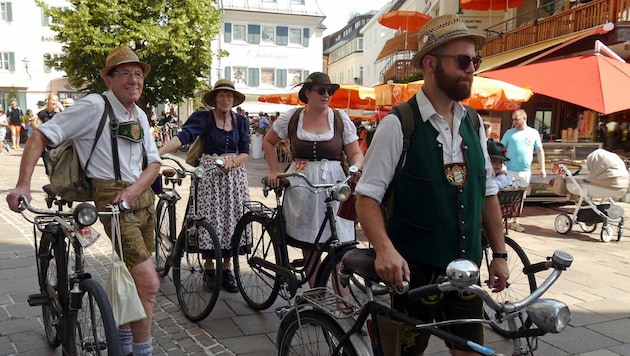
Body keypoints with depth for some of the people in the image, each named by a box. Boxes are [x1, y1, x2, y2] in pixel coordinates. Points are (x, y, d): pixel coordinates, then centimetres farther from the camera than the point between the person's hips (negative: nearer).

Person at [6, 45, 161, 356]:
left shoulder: (140, 116, 11)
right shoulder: (93, 106, -11)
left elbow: (154, 163, 6)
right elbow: (41, 136, -13)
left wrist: (133, 190, -14)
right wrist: (23, 184, -24)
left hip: (142, 195, 8)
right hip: (113, 200, -8)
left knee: (133, 276, 19)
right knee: (149, 283, -14)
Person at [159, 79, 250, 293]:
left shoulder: (240, 121, 7)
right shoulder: (203, 118, -5)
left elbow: (245, 152, 4)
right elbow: (183, 136, -20)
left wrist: (231, 163, -17)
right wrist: (158, 152, -35)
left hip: (234, 174, 3)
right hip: (209, 175, -3)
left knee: (231, 219, 4)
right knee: (210, 220, -1)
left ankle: (227, 268, 15)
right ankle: (209, 269, 13)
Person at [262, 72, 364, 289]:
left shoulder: (340, 118, 4)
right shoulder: (291, 116, 5)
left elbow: (356, 153, 4)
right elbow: (268, 142, 18)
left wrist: (355, 169, -17)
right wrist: (274, 171, 10)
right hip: (301, 187, 1)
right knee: (308, 244, 7)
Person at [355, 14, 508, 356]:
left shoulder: (474, 123, 5)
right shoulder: (398, 125, -13)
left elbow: (488, 194, 12)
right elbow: (367, 197, -14)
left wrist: (499, 254, 10)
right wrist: (385, 249, -28)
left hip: (466, 268, 5)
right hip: (414, 269, -5)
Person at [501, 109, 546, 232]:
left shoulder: (533, 133, 6)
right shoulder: (509, 133, 0)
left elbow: (540, 150, 10)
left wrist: (542, 168, 4)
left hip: (525, 171, 3)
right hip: (510, 170, -3)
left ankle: (515, 222, 22)